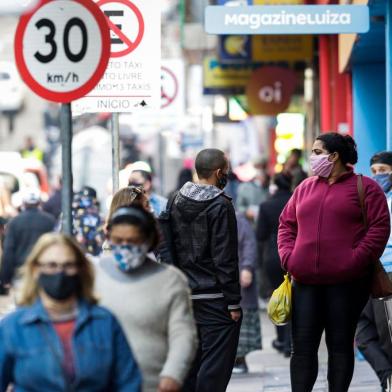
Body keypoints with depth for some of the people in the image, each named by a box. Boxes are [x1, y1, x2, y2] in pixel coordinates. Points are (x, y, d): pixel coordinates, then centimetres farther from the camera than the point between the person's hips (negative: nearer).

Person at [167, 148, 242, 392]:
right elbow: (225, 259, -15)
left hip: (185, 296, 7)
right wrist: (233, 302, -12)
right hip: (214, 298, -7)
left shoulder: (178, 202, 9)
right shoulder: (220, 205, -13)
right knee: (216, 363, -5)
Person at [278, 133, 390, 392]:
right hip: (306, 282, 4)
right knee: (303, 345, 1)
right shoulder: (305, 188, 15)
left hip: (346, 283, -4)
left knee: (340, 344, 3)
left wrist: (356, 260, -15)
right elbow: (286, 224, 19)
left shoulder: (365, 188, 0)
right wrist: (288, 256, 3)